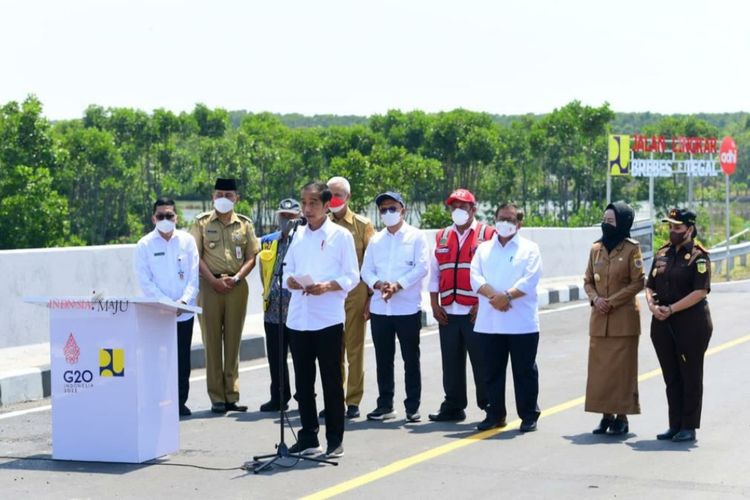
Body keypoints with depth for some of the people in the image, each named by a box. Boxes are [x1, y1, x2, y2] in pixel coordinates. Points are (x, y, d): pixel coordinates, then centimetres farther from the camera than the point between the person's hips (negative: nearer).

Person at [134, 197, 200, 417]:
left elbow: (194, 276, 3)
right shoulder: (144, 245, 1)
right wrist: (168, 304, -13)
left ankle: (180, 401, 15)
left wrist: (184, 301, -12)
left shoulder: (187, 241, 6)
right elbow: (145, 282, -3)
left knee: (183, 360, 5)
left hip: (184, 311, 2)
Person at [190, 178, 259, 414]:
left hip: (236, 286, 2)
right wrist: (214, 280, -10)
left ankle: (232, 396, 8)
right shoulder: (201, 222, 5)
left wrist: (235, 278, -8)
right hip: (209, 285, -1)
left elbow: (251, 257, 7)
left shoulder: (244, 224, 9)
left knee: (233, 341, 4)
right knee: (212, 341, -2)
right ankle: (217, 397, 0)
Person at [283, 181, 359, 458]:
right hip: (298, 317, 5)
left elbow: (352, 277, -4)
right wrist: (290, 281, -7)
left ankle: (335, 439, 10)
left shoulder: (340, 236, -2)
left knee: (331, 380, 1)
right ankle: (308, 436, 18)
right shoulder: (298, 236, 12)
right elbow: (288, 270, 15)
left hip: (328, 318, -5)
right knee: (303, 381, 9)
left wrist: (327, 286, -20)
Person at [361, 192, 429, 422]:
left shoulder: (416, 237, 0)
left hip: (408, 308, -4)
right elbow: (366, 270, 9)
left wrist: (398, 285, -18)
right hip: (379, 308, 4)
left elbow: (421, 267, -9)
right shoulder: (376, 240, 14)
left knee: (411, 359, 2)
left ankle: (413, 406, 8)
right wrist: (378, 284, -12)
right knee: (383, 360, 9)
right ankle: (385, 405, 17)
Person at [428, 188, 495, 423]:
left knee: (481, 361, -1)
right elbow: (434, 273, 16)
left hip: (476, 312, -5)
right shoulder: (442, 237, 16)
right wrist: (435, 304, 7)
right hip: (448, 312, 5)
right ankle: (453, 407, 16)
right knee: (451, 362, 8)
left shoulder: (487, 235, 1)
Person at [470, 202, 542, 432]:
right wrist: (492, 294, -16)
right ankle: (495, 414, 18)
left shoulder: (529, 249, 4)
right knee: (492, 371, 8)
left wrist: (507, 296, -19)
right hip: (488, 322, 3)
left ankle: (529, 416, 10)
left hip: (522, 323, -3)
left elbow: (530, 279, -8)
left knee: (525, 371, 2)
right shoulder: (484, 249, 15)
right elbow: (475, 277, 2)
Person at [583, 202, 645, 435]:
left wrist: (612, 301, -12)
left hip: (624, 317, -5)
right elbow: (588, 280, 14)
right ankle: (606, 415, 11)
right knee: (599, 367, 4)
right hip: (599, 318, 5)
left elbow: (638, 282, -7)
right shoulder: (596, 248, 10)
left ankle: (622, 416, 4)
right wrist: (595, 299, -6)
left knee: (622, 367, -2)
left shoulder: (631, 249, -5)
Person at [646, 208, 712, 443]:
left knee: (690, 377, 0)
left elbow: (700, 291, -16)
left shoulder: (698, 256, -7)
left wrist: (671, 309, -18)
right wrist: (652, 305, -6)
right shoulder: (662, 254, 12)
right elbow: (650, 285, 14)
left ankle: (689, 427, 5)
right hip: (663, 325, 6)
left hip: (691, 324, -6)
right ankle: (675, 425, 17)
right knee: (671, 377, 10)